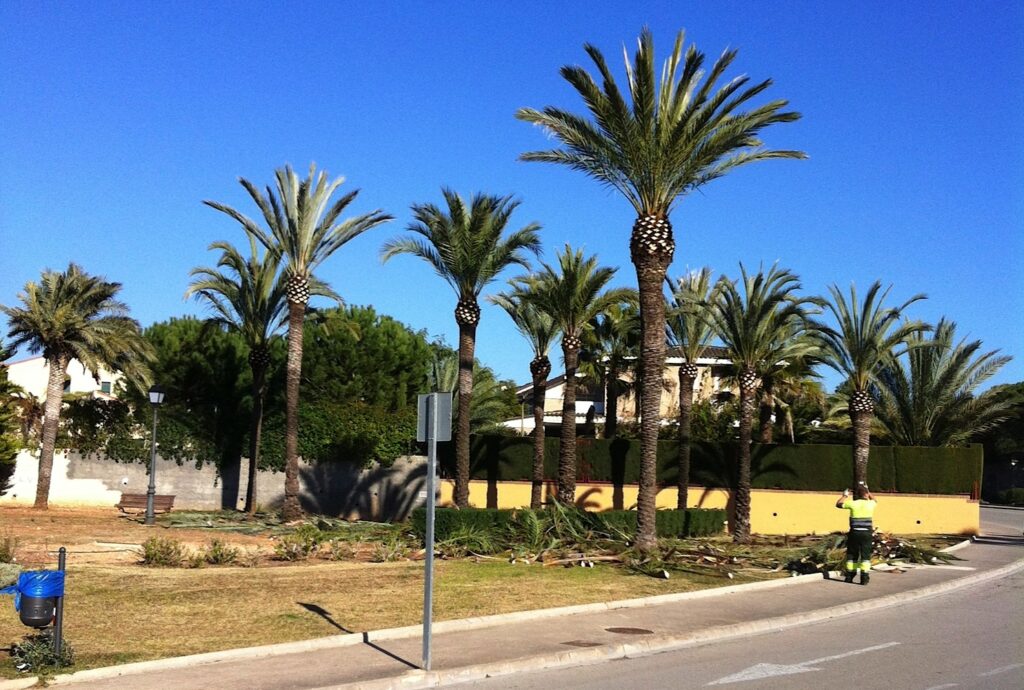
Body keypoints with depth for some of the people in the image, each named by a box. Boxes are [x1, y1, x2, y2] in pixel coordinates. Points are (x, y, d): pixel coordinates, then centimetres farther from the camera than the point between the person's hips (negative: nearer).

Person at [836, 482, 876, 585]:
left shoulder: (853, 504, -6)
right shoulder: (870, 504, -1)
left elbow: (838, 504, 8)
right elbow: (875, 500, 26)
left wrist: (845, 495, 21)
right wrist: (867, 490, 34)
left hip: (854, 533, 0)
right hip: (866, 534, 0)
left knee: (852, 554, 12)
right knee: (865, 555, 4)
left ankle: (849, 575, 17)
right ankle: (864, 577, -3)